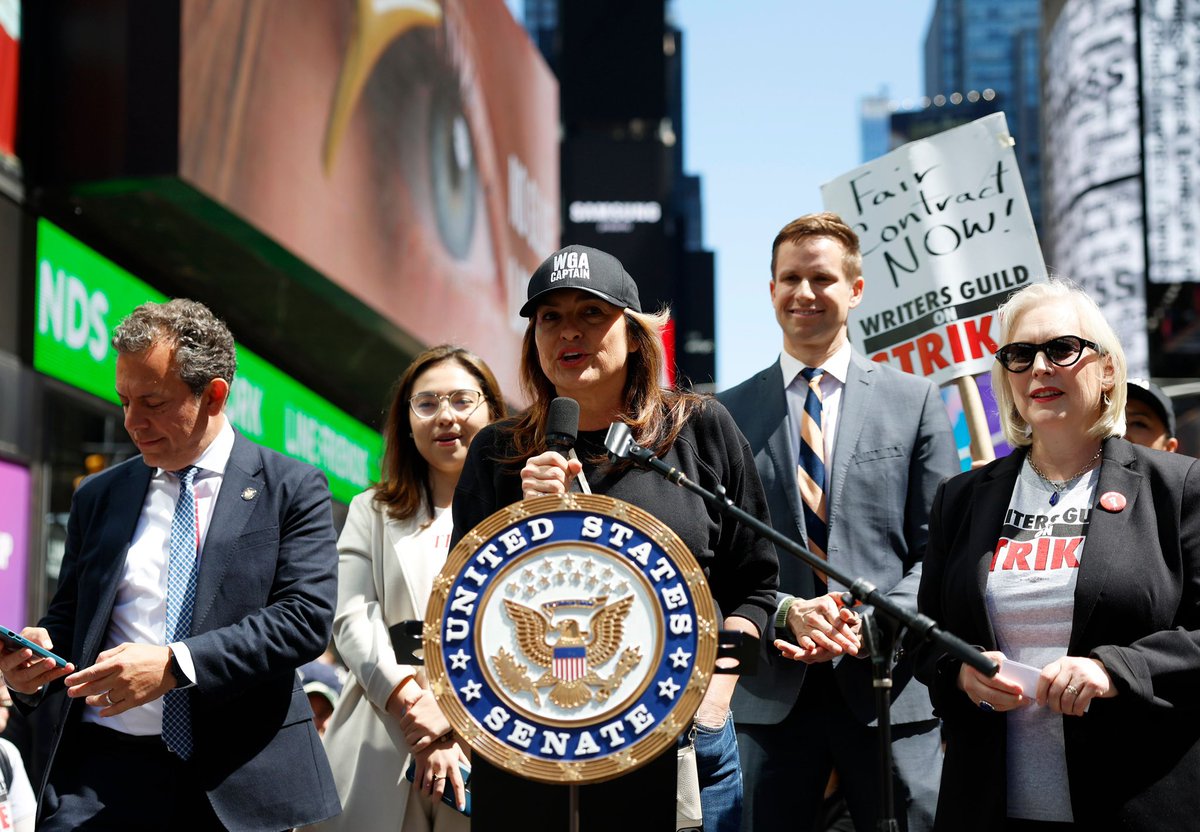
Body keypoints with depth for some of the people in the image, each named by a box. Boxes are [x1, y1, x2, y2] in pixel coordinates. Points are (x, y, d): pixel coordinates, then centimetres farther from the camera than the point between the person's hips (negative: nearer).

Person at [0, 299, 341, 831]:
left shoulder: (293, 489, 2)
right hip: (103, 773, 3)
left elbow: (307, 616, -9)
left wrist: (174, 665, -19)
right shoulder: (98, 497, 15)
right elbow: (69, 618, 19)